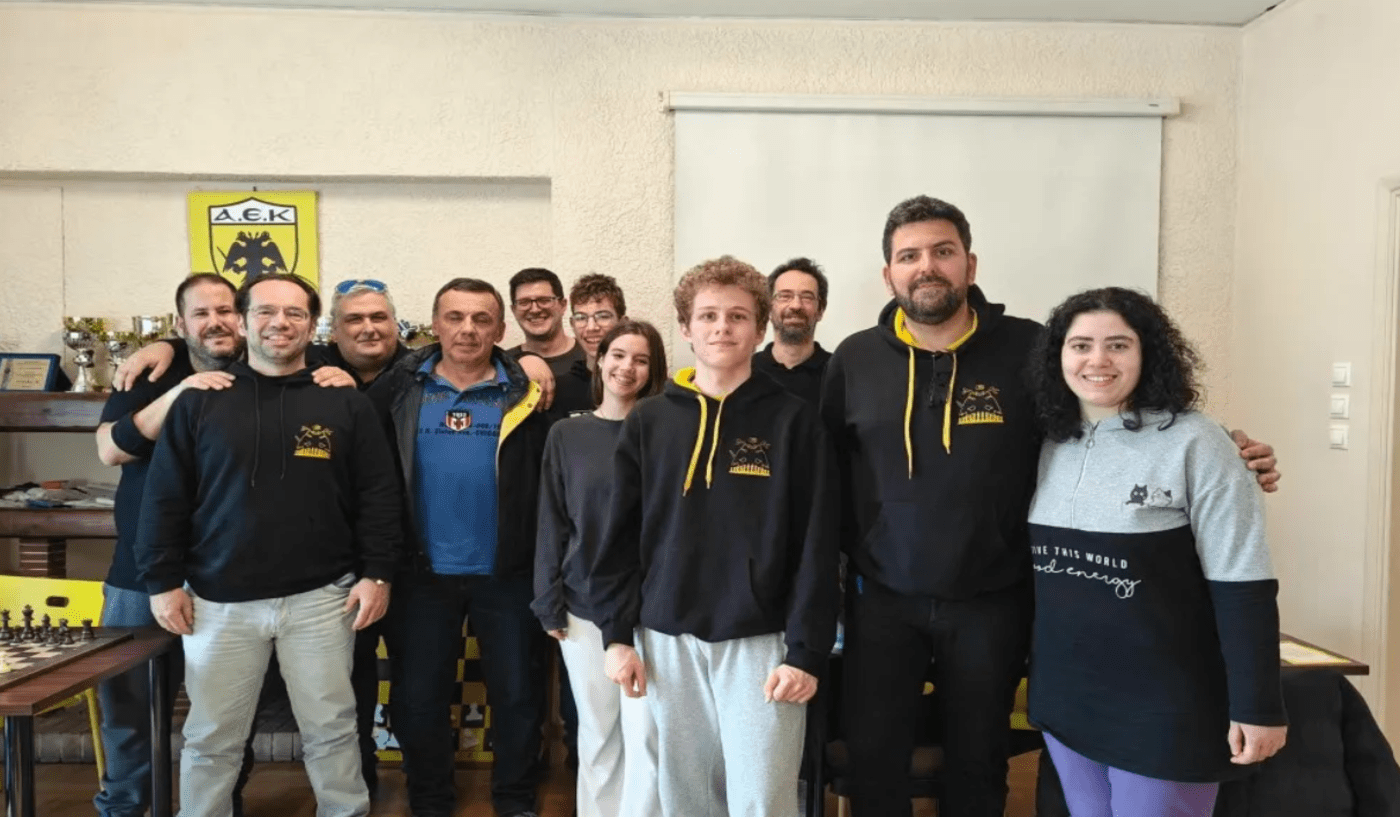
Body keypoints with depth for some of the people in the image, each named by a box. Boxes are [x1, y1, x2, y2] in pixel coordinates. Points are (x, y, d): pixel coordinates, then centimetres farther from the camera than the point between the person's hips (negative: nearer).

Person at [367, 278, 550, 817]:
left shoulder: (526, 393, -3)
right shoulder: (399, 389, 0)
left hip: (507, 572, -1)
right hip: (422, 571, 1)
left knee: (517, 693, 12)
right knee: (418, 696, 14)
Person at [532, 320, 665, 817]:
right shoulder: (566, 434, 4)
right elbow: (552, 523, 4)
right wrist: (548, 603, 1)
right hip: (583, 605, 2)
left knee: (645, 733, 1)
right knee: (596, 731, 13)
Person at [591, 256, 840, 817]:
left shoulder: (793, 422, -2)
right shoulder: (648, 422, 5)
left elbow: (816, 548, -5)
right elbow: (621, 536, 6)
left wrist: (806, 652, -10)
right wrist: (617, 633, 1)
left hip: (760, 641, -2)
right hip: (668, 639, 3)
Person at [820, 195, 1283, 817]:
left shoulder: (1029, 350, -7)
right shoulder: (855, 360, -2)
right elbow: (826, 470, 1)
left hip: (991, 602, 0)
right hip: (881, 598, 1)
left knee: (977, 765, 18)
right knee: (873, 762, 12)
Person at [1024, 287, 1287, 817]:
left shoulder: (1194, 443, -13)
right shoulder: (1050, 444, 3)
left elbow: (1242, 585, -14)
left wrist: (1257, 705, -14)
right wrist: (1028, 668, 12)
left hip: (1162, 710, -5)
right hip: (1063, 699, 5)